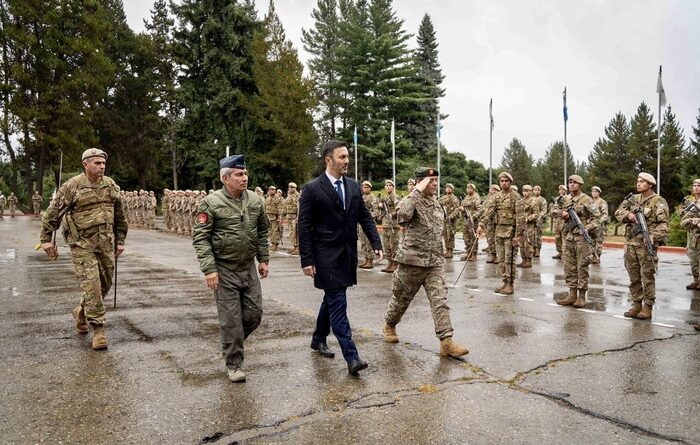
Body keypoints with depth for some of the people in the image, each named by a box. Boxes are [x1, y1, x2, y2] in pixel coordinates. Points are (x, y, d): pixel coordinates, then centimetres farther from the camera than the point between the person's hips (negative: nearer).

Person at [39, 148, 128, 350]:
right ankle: (98, 329, -3)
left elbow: (119, 216, 16)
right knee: (91, 284, -10)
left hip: (106, 243, 5)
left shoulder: (111, 186, 8)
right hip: (82, 244, -5)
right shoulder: (72, 186, -6)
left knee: (105, 283, 11)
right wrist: (46, 239, -4)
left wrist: (120, 240, 15)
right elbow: (52, 212, -2)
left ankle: (82, 312, 37)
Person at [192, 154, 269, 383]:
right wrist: (209, 269, -17)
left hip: (249, 268, 5)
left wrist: (263, 259, 11)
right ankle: (234, 365, 17)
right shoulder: (211, 203, -11)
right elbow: (200, 238, -11)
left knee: (254, 313, 8)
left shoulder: (255, 200, 3)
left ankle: (232, 343, 35)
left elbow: (262, 232, 14)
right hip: (224, 270, -5)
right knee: (231, 319, 1)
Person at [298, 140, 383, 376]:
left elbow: (365, 216, 12)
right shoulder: (312, 188, -9)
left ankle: (318, 339, 38)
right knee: (337, 303, -7)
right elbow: (304, 227, -9)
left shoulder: (353, 186, 9)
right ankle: (351, 357, -6)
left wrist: (376, 243, 1)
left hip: (347, 254, 6)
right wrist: (307, 260, -13)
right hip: (326, 256, -6)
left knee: (332, 299, 19)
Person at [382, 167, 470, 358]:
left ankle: (446, 342, -5)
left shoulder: (437, 202, 10)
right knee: (402, 298, 12)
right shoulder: (412, 200, -12)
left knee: (440, 301, -4)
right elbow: (403, 217, -36)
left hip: (435, 262, 5)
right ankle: (389, 325, 37)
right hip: (413, 260, -5)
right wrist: (417, 191, -29)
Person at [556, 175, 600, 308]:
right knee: (569, 267, 7)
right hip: (567, 237, 6)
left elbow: (596, 217, -6)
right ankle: (572, 294, 15)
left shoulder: (587, 200, -4)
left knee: (582, 267, 0)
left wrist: (588, 228, -18)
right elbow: (558, 213, 22)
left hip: (582, 237, -5)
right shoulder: (565, 199, 12)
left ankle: (582, 296, 6)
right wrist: (562, 214, 0)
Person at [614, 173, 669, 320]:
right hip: (630, 244, 6)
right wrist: (628, 214, -10)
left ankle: (648, 307, 6)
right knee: (634, 277, 10)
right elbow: (618, 212, 11)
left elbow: (663, 224, -11)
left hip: (646, 245, -6)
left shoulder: (658, 202, -4)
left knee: (648, 277, 0)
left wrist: (654, 236, -26)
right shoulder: (633, 199, 14)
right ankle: (636, 304, 19)